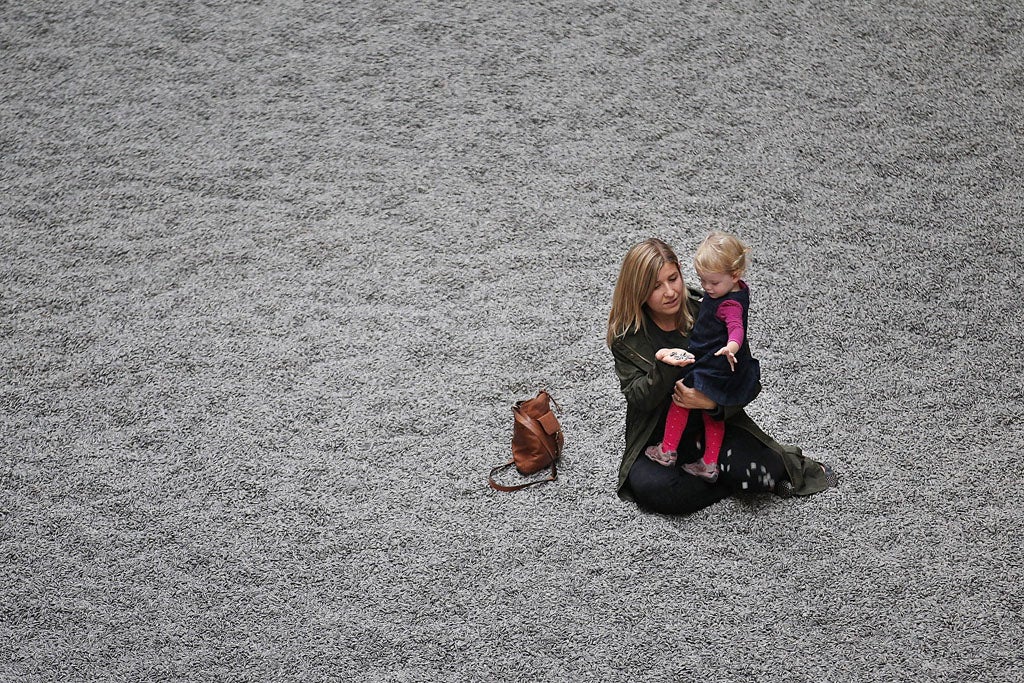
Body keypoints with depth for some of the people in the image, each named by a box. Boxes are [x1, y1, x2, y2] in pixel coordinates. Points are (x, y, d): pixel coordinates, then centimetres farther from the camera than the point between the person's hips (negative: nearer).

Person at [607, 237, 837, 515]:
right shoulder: (626, 335, -7)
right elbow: (638, 398, -13)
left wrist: (713, 403, -27)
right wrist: (664, 368, -33)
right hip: (658, 436, 1)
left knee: (759, 468, -31)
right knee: (650, 488, -31)